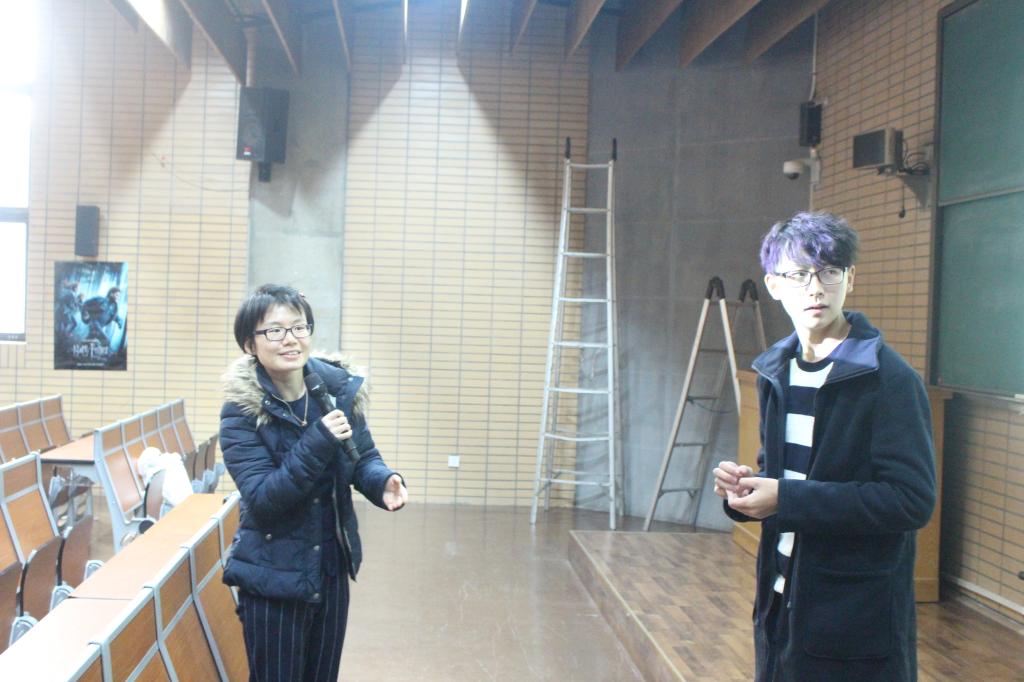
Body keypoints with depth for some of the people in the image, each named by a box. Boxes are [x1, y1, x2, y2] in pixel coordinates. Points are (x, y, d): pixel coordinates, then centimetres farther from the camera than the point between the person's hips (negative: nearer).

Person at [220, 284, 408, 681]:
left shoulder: (338, 388, -6)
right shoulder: (242, 410, -18)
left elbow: (363, 456, 3)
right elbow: (261, 499, -24)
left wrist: (383, 483, -21)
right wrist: (319, 442, -33)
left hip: (331, 570, 5)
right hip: (272, 576, -4)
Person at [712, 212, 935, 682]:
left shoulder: (888, 379, -15)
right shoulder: (776, 371, 7)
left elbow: (913, 500, -20)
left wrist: (788, 499, -23)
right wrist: (748, 484, -4)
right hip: (781, 605, 6)